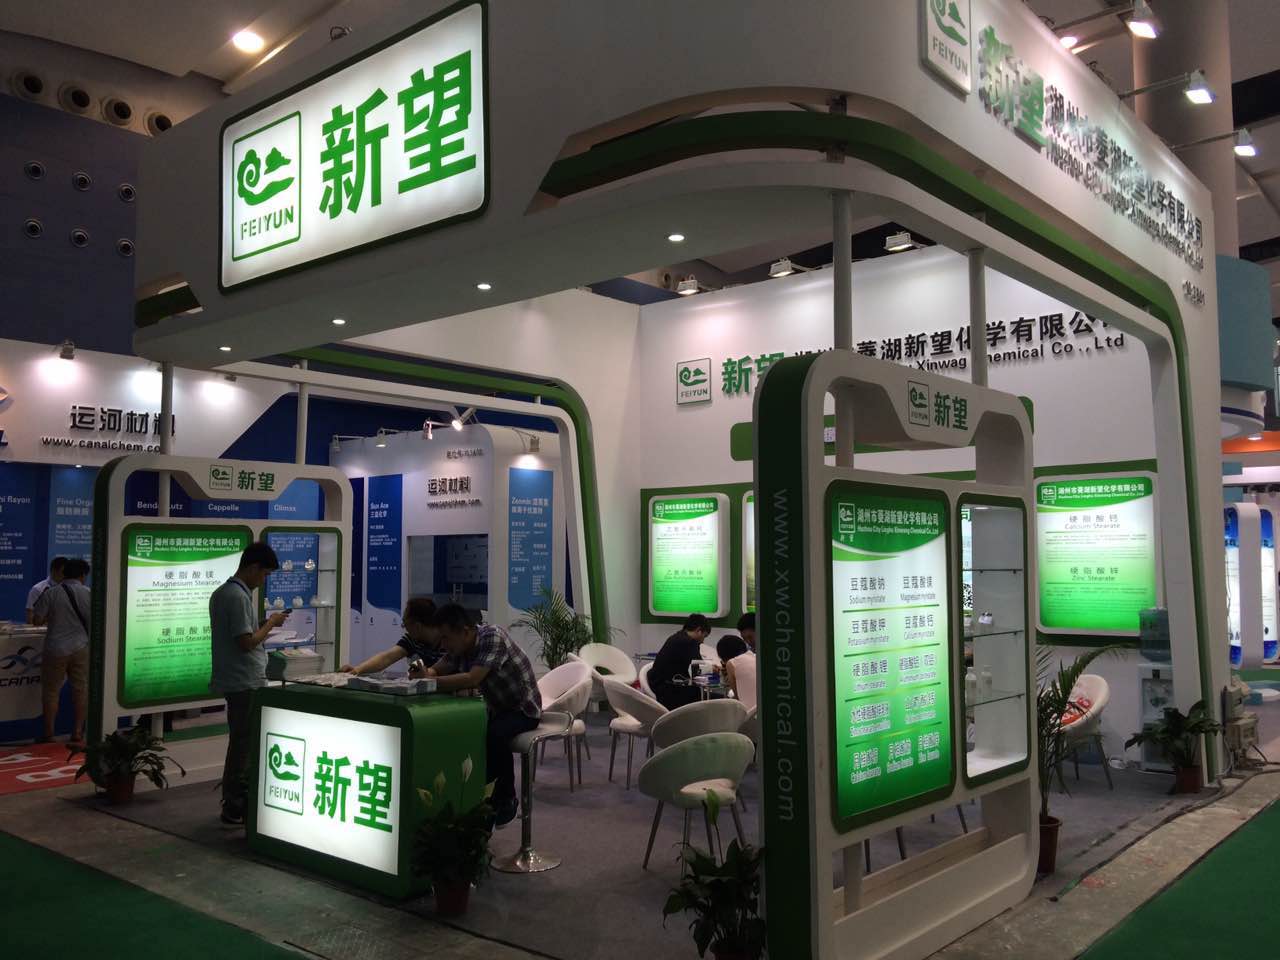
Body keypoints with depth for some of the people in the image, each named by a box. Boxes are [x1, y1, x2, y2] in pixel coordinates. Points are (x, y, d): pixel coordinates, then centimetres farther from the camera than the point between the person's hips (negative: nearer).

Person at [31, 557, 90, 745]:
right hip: (81, 648, 1)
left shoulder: (51, 593, -6)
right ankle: (78, 735, 11)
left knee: (51, 691, 11)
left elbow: (37, 621, -5)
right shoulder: (89, 593, -3)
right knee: (81, 690, 8)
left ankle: (48, 735, 18)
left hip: (56, 649, -1)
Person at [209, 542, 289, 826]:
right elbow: (247, 642, -22)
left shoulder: (221, 593, 13)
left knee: (242, 742, 17)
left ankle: (238, 801, 26)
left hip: (233, 681, 10)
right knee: (244, 744, -2)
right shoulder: (239, 596, -19)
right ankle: (235, 808, 4)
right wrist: (271, 623, -8)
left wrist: (265, 625, 12)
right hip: (246, 682, -10)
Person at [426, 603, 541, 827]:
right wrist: (424, 674, -25)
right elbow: (436, 670, -1)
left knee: (495, 734, -34)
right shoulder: (459, 646, -4)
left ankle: (506, 799, -11)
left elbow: (472, 679, -36)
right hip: (495, 708, 7)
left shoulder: (492, 636, -27)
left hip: (523, 709, -7)